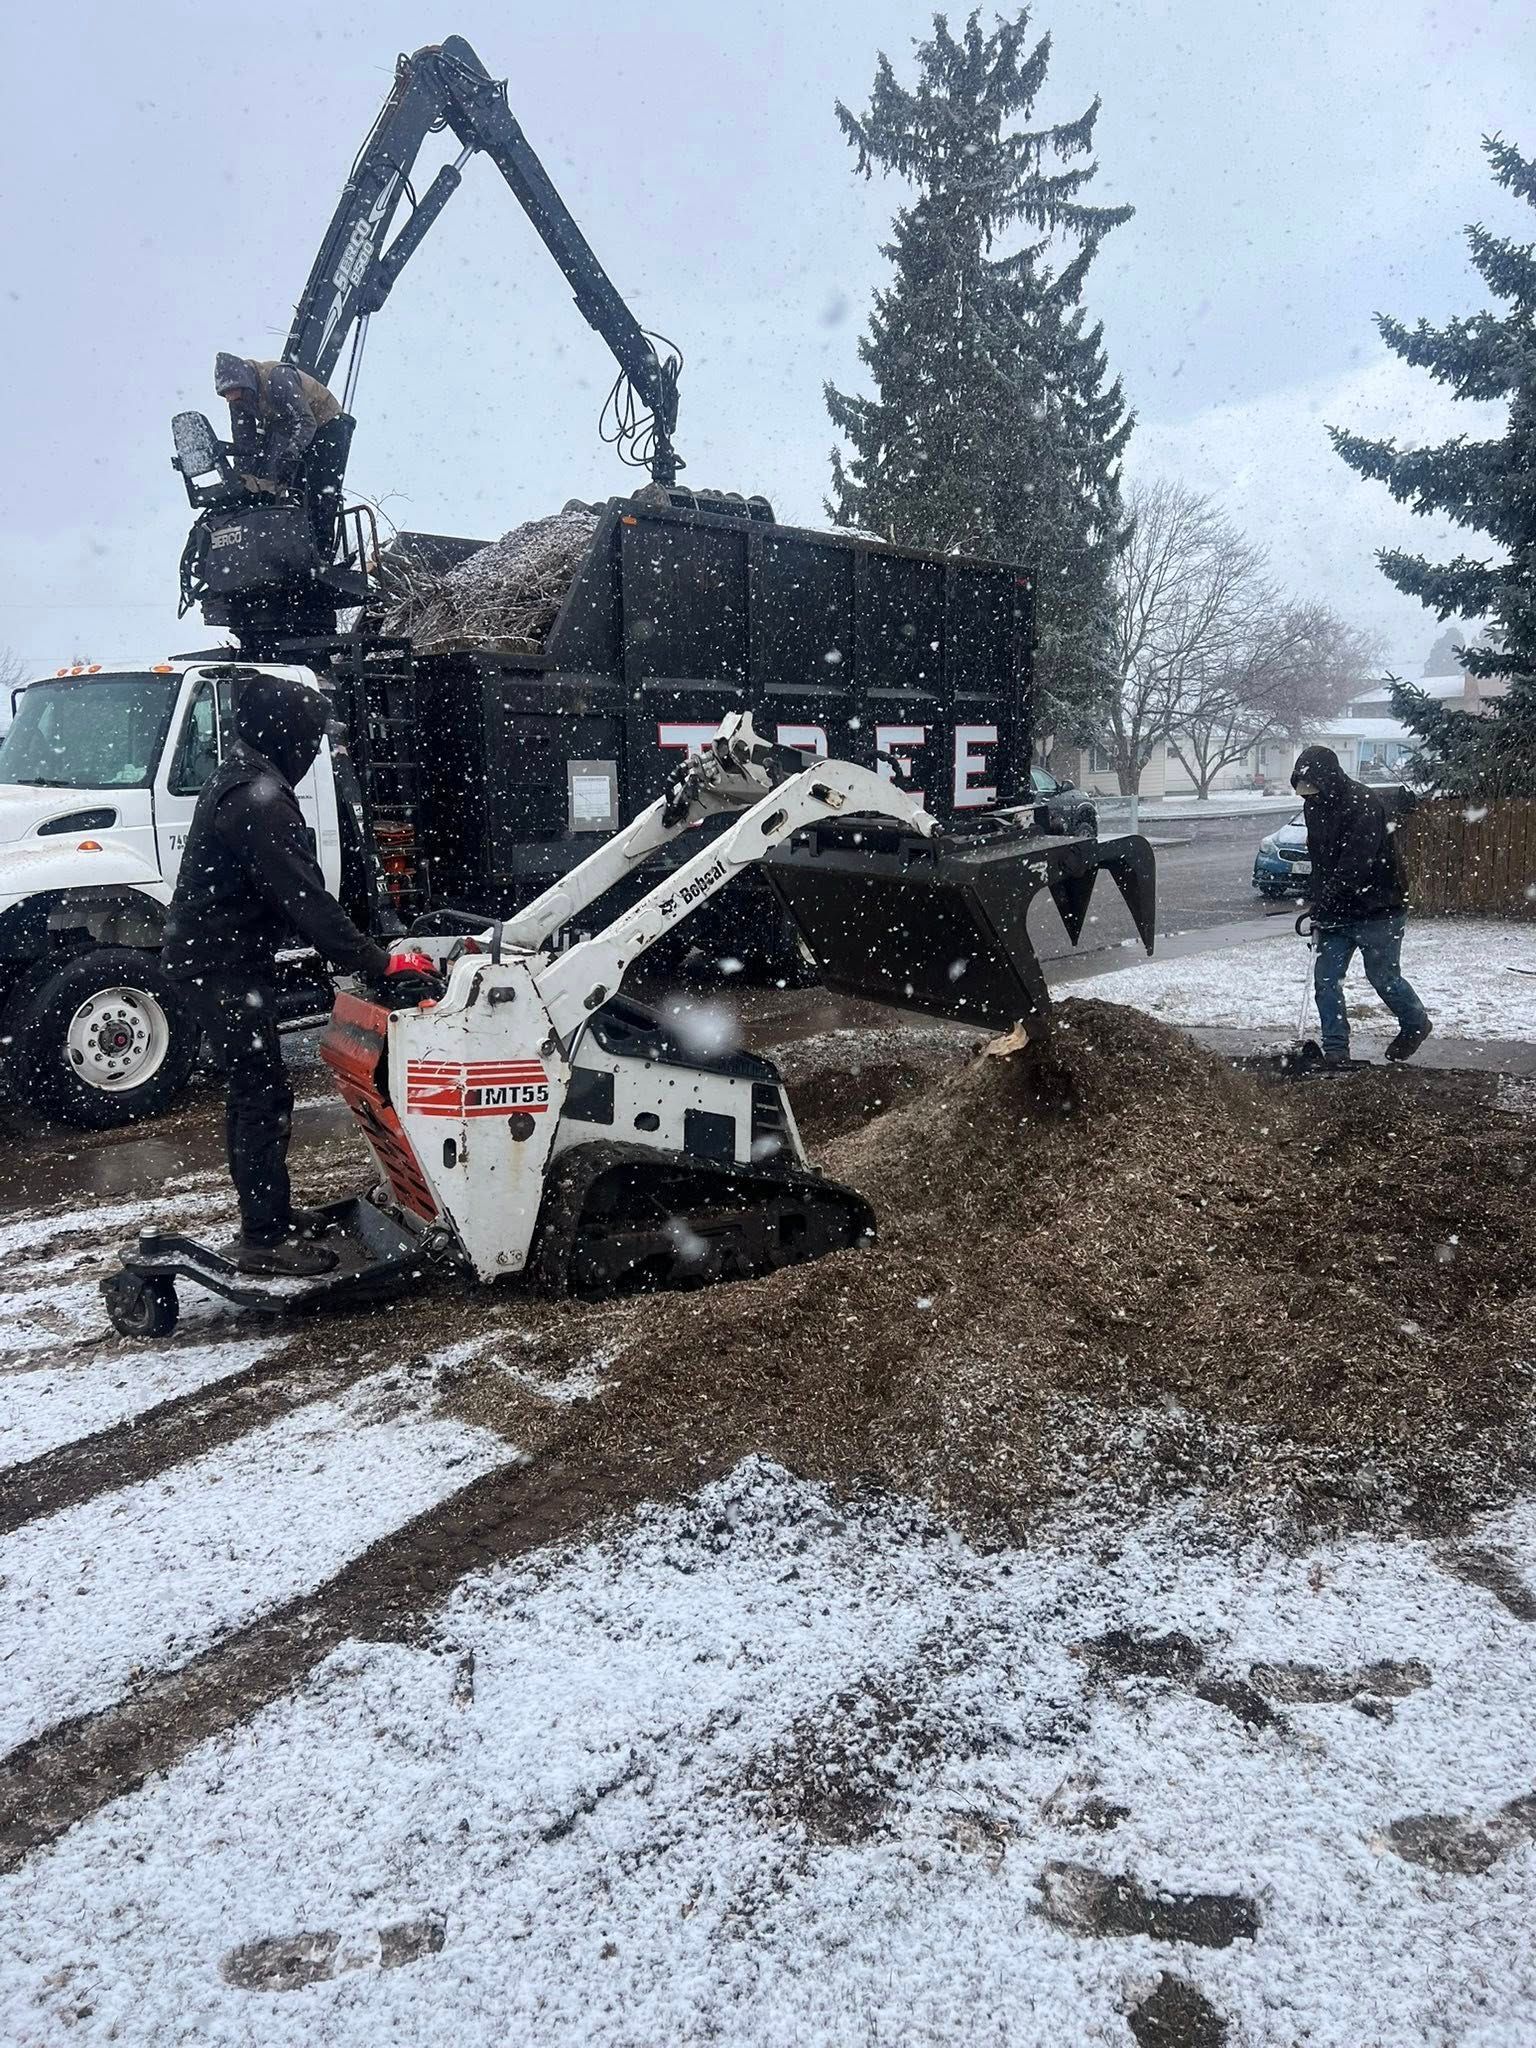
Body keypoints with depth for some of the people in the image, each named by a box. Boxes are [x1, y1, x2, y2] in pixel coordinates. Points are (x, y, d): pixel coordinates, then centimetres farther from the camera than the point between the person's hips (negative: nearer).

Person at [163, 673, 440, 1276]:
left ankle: (267, 1211, 29)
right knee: (264, 1097, -7)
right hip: (224, 964, -11)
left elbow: (289, 891, 18)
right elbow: (306, 899, -27)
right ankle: (265, 1239, -3)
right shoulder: (260, 799, -22)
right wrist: (378, 966, -26)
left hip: (214, 956, 11)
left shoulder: (238, 779, 13)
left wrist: (361, 954, 15)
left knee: (250, 1090, 18)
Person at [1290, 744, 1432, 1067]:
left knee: (1383, 977, 5)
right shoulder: (1314, 805, 3)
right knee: (1325, 979, 0)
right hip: (1336, 913, 7)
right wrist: (1318, 905, 6)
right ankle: (1335, 1047, 7)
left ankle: (1416, 1024, 32)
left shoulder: (1364, 806, -23)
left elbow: (1353, 866, -27)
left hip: (1377, 910, -7)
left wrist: (1323, 906, -27)